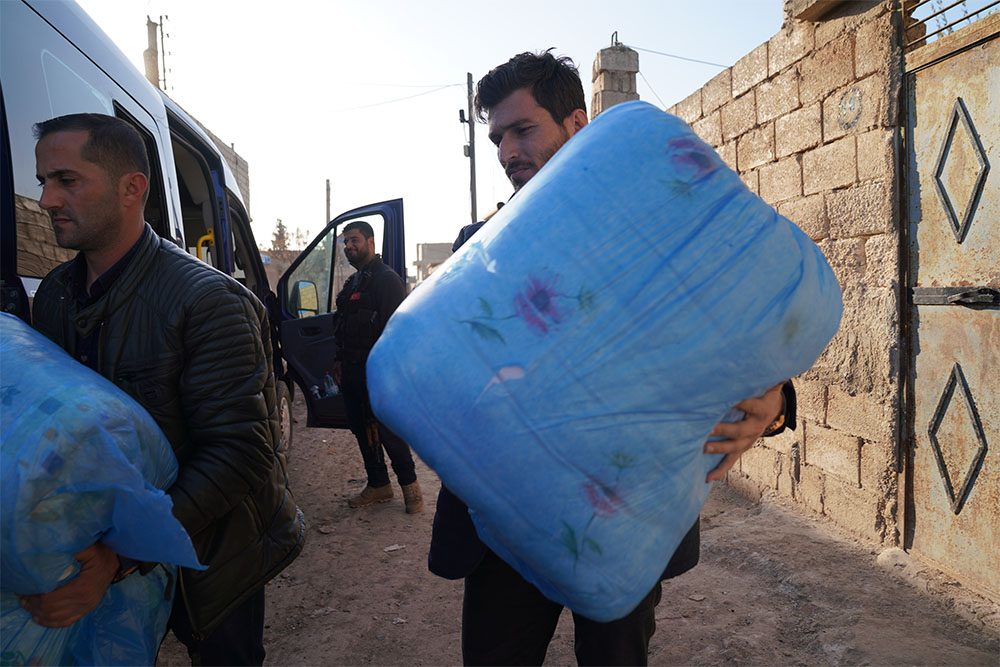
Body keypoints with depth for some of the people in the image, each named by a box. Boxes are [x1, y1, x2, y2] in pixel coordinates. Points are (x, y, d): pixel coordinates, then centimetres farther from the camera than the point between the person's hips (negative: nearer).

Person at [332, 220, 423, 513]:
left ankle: (409, 483, 14)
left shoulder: (387, 279, -10)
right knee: (361, 429, 12)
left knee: (387, 430, -3)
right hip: (353, 370, 9)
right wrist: (340, 360, 20)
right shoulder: (353, 283, 19)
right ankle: (378, 484, 24)